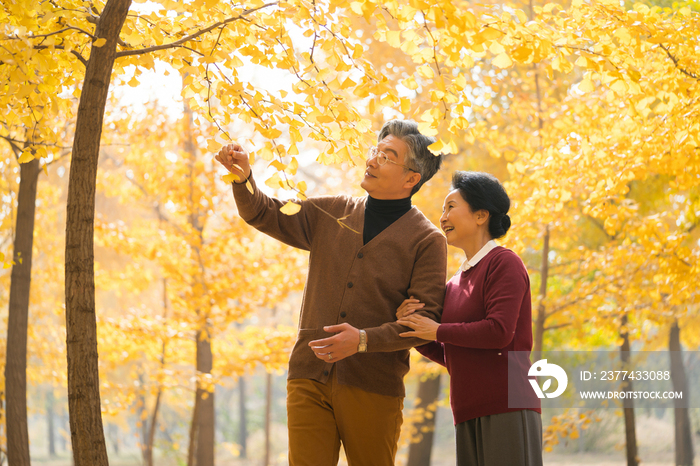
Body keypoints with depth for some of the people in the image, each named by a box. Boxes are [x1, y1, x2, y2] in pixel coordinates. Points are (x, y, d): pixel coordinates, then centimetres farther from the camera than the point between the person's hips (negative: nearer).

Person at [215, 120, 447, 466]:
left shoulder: (427, 241, -1)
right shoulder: (330, 214, 13)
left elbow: (424, 320, -9)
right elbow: (265, 214, 16)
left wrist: (364, 340, -21)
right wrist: (243, 178, -5)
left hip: (373, 386, -3)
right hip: (310, 377, 3)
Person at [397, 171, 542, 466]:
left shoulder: (504, 263, -2)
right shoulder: (455, 284, 19)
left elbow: (499, 332, -15)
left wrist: (437, 331, -6)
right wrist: (413, 330, 5)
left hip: (507, 410, -7)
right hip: (470, 414, 7)